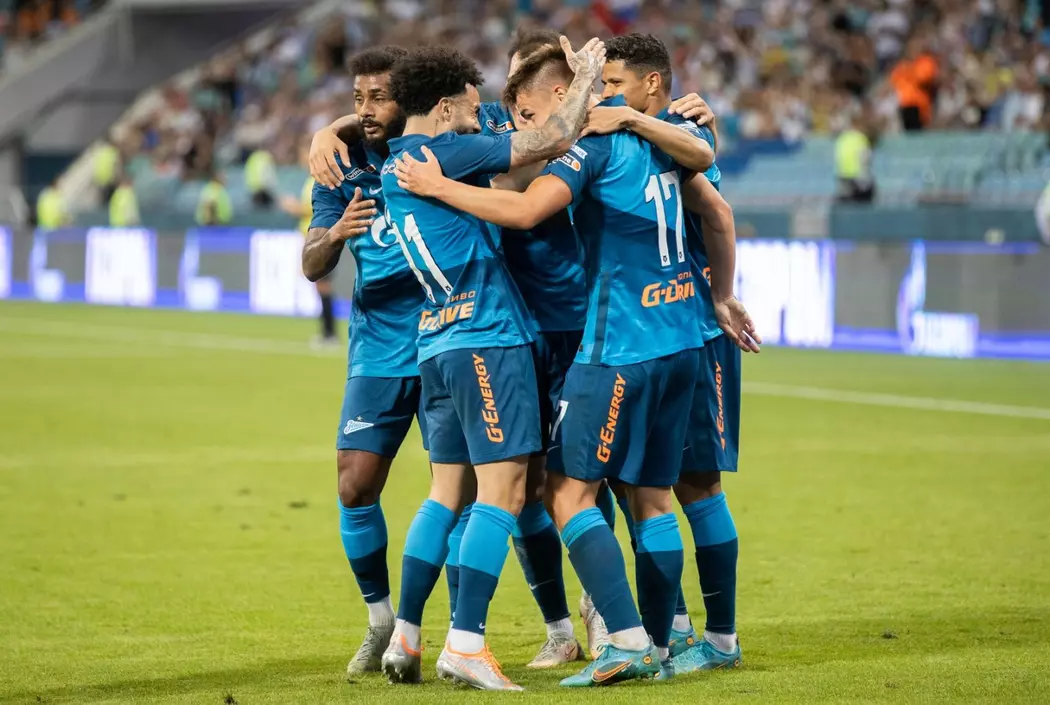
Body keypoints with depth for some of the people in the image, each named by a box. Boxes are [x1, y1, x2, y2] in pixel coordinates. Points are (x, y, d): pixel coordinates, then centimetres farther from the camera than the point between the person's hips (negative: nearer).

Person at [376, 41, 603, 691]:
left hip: (439, 343, 9)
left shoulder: (394, 167, 15)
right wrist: (588, 75, 1)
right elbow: (553, 141, -12)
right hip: (488, 338, -9)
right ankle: (466, 644, -12)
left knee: (449, 491, 13)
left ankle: (405, 636, 12)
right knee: (503, 492, -7)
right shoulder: (444, 151, -11)